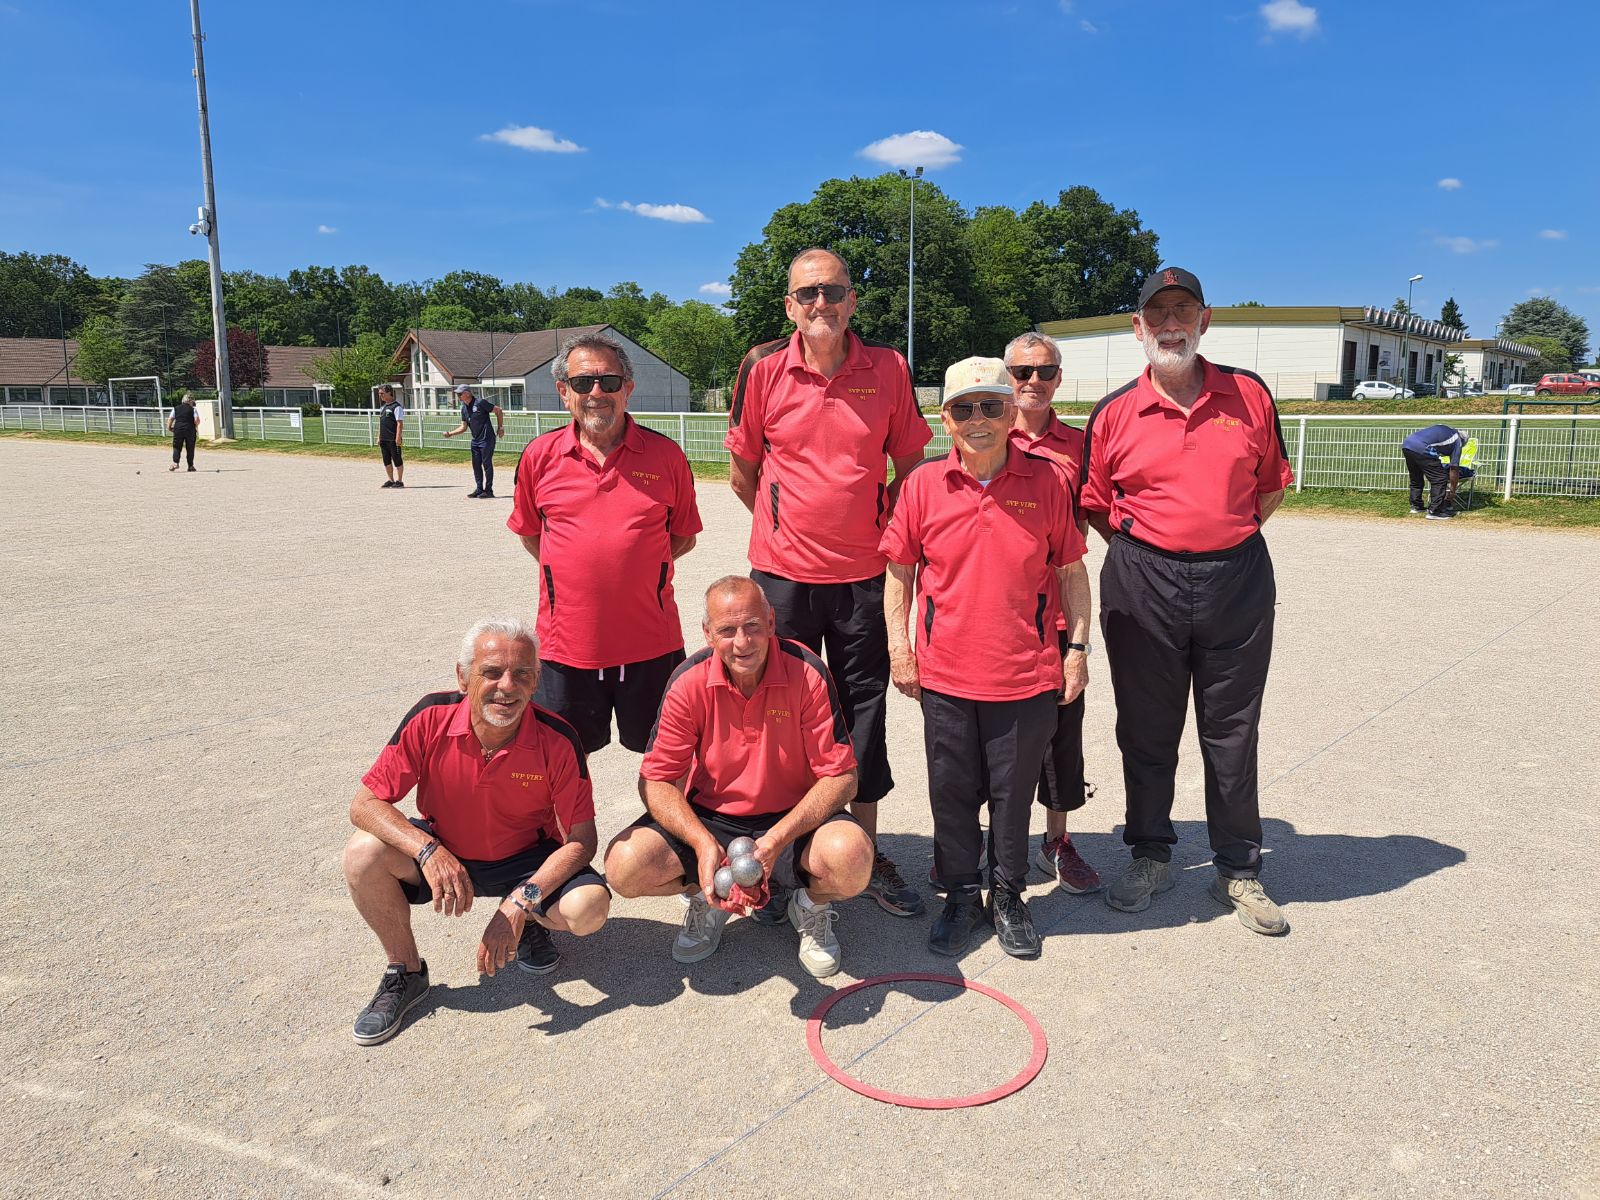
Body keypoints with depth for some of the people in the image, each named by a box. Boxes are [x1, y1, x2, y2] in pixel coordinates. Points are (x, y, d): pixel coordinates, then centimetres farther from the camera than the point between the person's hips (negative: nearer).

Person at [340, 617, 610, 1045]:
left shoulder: (557, 741, -23)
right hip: (443, 853, 1)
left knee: (589, 908, -28)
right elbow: (365, 804, -19)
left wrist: (520, 903, -32)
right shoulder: (431, 718, -21)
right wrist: (428, 851, -37)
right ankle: (405, 971, -1)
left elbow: (580, 839, -18)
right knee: (364, 853, -27)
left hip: (526, 858, -1)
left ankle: (529, 921, 11)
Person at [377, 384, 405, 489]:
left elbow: (400, 423, -15)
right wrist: (379, 437, 17)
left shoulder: (396, 406, -10)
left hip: (393, 440, -8)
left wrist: (398, 438, -21)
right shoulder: (382, 407, 16)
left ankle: (399, 481, 6)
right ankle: (391, 480, 19)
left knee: (397, 460, -1)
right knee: (386, 461, 11)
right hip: (384, 440, 8)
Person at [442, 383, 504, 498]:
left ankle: (489, 490, 1)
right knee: (476, 465, 9)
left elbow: (498, 410, -7)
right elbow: (464, 427, 15)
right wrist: (450, 433, 3)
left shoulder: (480, 402, -12)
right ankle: (479, 489, 18)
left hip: (487, 438, -8)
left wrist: (500, 427, -8)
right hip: (475, 440, 8)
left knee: (487, 464, -5)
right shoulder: (464, 408, 11)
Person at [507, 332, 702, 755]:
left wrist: (634, 564, 0)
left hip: (651, 641, 0)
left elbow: (683, 537, 9)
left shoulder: (665, 455, 0)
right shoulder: (540, 456, 2)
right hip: (566, 642, 1)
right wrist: (576, 569, 5)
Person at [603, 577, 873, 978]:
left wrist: (778, 839, -28)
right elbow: (656, 781, -10)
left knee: (852, 859, -34)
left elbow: (841, 776, -15)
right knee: (624, 866, -23)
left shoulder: (807, 673, -17)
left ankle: (812, 904, 6)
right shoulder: (690, 682, -13)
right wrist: (703, 843, -27)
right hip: (709, 819, 2)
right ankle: (705, 900, 12)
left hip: (793, 818, -1)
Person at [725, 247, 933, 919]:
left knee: (864, 711, 9)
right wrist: (786, 523, 9)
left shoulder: (889, 369, 0)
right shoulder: (764, 369, -2)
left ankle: (867, 854, 24)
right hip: (784, 571, 0)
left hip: (864, 573, 1)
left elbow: (911, 464, 9)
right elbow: (742, 469, 8)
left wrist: (880, 527, 4)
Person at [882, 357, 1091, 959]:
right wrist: (899, 648, 2)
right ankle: (960, 896, 31)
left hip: (1028, 675, 0)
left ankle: (1008, 897, 31)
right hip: (945, 674, 1)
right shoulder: (923, 484, -1)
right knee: (952, 792, 12)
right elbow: (899, 571, 6)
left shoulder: (1047, 481, -2)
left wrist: (1076, 645, 4)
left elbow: (1071, 570, 6)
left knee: (1013, 793, 12)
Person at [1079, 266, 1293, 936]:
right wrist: (1142, 551, 1)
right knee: (1146, 729, 10)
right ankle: (1151, 857, 28)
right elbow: (1096, 505, 9)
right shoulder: (1114, 414, 0)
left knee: (1232, 730, 10)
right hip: (1143, 586, 0)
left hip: (1237, 582, 1)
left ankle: (1239, 870, 25)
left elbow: (1271, 486, 13)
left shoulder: (1249, 395, 4)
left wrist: (1227, 536, 5)